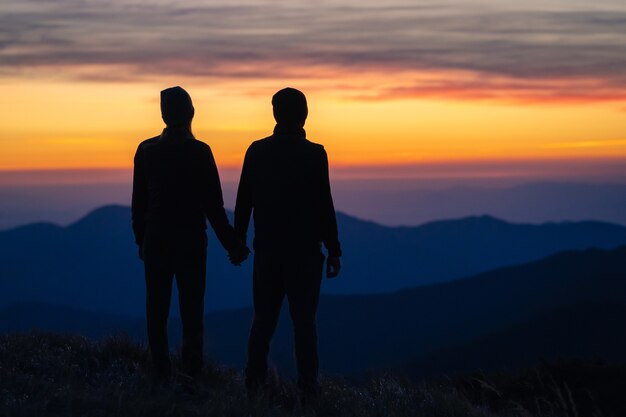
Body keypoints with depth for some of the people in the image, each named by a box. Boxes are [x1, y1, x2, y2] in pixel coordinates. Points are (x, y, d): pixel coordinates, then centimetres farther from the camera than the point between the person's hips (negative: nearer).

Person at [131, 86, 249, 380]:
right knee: (191, 311, 3)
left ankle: (161, 375, 8)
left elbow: (138, 202, 5)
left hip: (155, 240, 3)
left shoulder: (146, 150, 0)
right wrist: (231, 245, -2)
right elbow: (213, 204, -10)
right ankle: (191, 374, 0)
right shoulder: (199, 152, -10)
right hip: (191, 240, -3)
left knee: (156, 311, 8)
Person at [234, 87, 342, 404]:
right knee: (304, 322, 1)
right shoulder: (314, 154, -10)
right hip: (304, 252, -3)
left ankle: (254, 385, 11)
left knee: (263, 320, 11)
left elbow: (243, 202, 5)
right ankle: (307, 390, 0)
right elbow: (324, 205, -10)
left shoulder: (257, 151, 1)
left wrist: (238, 242, 15)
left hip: (267, 249, 3)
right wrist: (333, 250, -3)